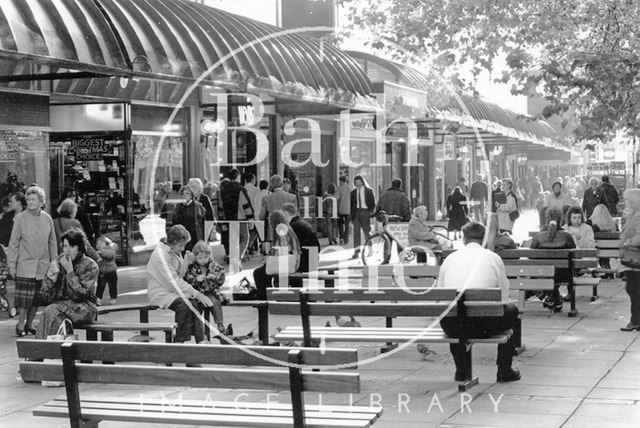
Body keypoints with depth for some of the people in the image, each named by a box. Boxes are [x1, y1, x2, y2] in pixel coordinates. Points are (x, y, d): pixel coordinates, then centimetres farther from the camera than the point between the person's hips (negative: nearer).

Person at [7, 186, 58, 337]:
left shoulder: (47, 219, 7)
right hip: (25, 266, -3)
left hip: (43, 266, 3)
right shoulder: (20, 218, -2)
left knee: (37, 297, 5)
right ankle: (20, 325, 1)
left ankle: (29, 324, 17)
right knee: (25, 297, -8)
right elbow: (13, 243, -1)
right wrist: (12, 264, -5)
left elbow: (52, 243, 14)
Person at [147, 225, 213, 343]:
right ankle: (180, 341, -23)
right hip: (160, 293, -9)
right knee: (183, 305, -32)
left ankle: (198, 338, -9)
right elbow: (174, 281, -24)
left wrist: (187, 261, -9)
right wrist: (197, 294, -24)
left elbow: (180, 275, 10)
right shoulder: (161, 255, -21)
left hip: (173, 290, 9)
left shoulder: (175, 251, 8)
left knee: (196, 302, -13)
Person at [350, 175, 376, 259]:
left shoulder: (368, 191, 3)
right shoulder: (353, 192, 9)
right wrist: (351, 216, 5)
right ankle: (356, 251, -10)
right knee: (356, 232, -8)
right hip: (356, 213, 2)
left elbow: (373, 203, 5)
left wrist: (371, 212, -5)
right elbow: (351, 205, 11)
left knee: (367, 232, 6)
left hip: (365, 212, -2)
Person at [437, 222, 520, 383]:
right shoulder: (493, 258, 10)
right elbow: (504, 298, 12)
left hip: (450, 327, 3)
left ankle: (461, 370, 37)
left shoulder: (450, 258, 16)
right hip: (483, 326, -3)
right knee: (511, 310, 27)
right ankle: (504, 371, 27)